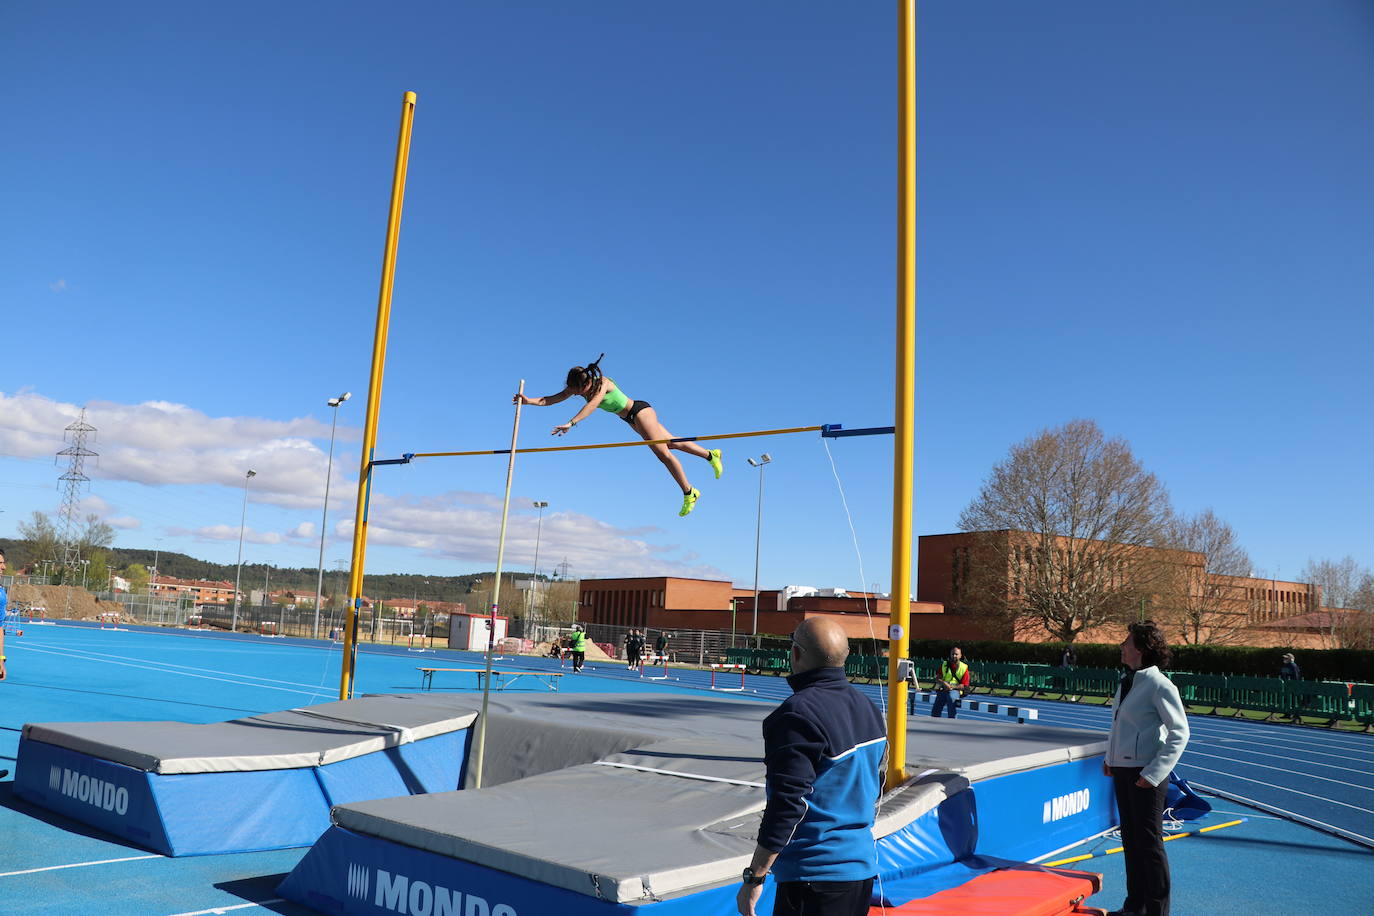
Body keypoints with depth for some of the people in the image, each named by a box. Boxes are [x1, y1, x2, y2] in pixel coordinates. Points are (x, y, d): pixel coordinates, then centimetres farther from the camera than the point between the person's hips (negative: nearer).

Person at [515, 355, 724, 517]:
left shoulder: (602, 383, -29)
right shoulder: (578, 387, -7)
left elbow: (592, 405, -45)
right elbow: (552, 399, -10)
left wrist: (570, 423, -54)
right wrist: (530, 401, -24)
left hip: (640, 411, -9)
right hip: (632, 419, 9)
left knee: (663, 452, -11)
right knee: (671, 444, 16)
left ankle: (689, 493, -4)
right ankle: (711, 454, 30)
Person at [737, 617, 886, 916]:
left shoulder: (798, 714, -20)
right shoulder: (868, 708, 8)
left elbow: (787, 804, -23)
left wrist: (754, 877, -16)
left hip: (814, 876, -9)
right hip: (864, 867, 9)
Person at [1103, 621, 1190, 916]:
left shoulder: (1159, 685, -15)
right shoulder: (1126, 682, 10)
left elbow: (1179, 733, -16)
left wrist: (1154, 773, -19)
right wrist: (1110, 758, 17)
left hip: (1145, 775, -9)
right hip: (1121, 770, 9)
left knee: (1149, 842, 0)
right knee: (1130, 839, 16)